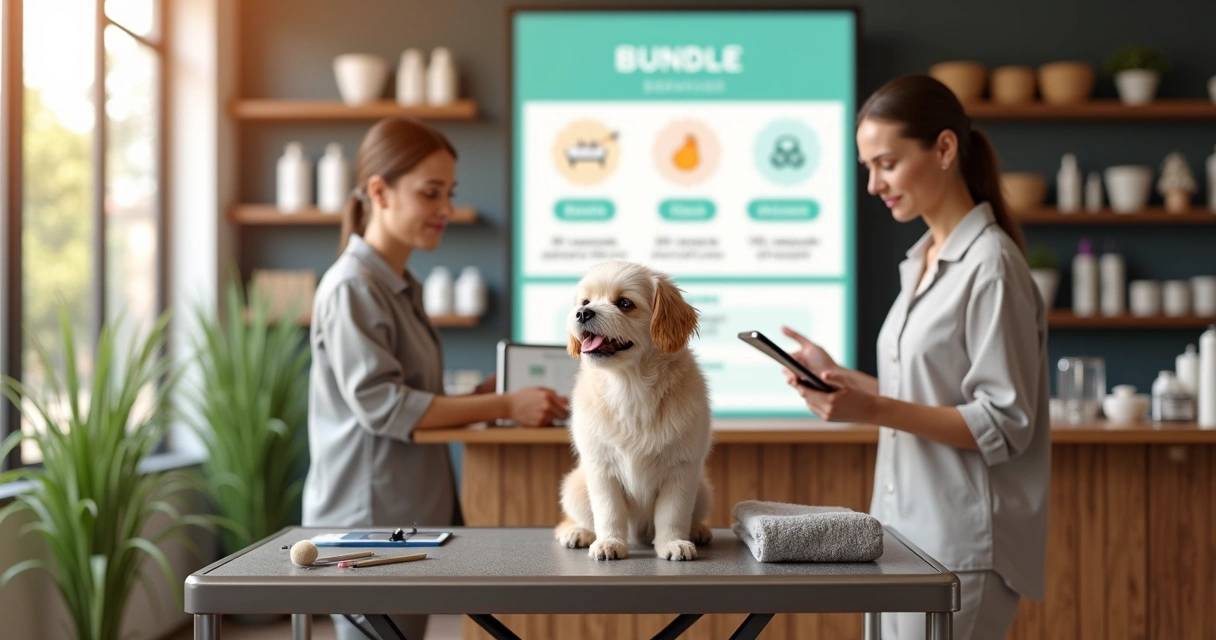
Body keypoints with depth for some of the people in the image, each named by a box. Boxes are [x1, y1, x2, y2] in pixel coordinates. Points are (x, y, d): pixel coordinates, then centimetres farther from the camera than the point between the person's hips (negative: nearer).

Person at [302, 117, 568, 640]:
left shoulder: (403, 287, 13)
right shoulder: (352, 288, -14)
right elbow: (380, 404, -22)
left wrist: (480, 397, 1)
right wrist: (504, 407, -22)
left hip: (410, 514, 9)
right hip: (368, 519, -9)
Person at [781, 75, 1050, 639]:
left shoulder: (991, 265, -14)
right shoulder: (923, 262, 12)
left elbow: (1004, 425, -16)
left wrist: (875, 410, -24)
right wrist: (840, 379, 7)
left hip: (962, 542, -8)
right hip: (909, 530, 8)